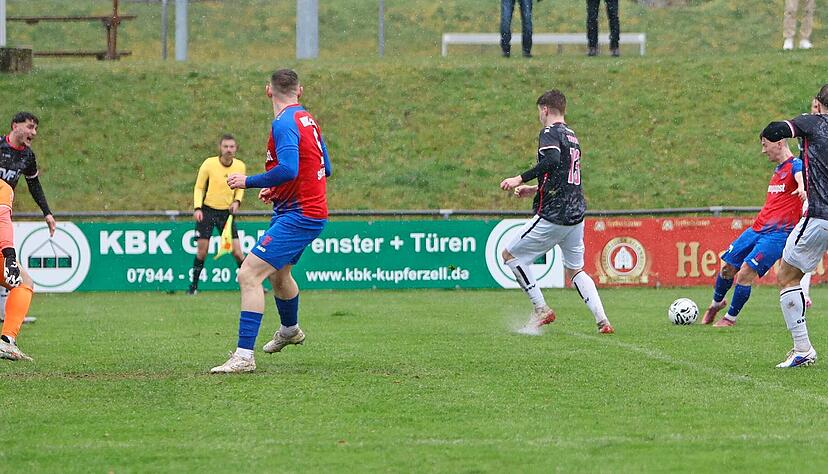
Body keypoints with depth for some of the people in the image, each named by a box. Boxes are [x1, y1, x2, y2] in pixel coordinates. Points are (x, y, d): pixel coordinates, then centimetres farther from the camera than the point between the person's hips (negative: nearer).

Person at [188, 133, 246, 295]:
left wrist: (237, 201, -6)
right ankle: (194, 285, 8)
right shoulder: (209, 164, -11)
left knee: (237, 251, -5)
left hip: (227, 212, 2)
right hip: (207, 210, -2)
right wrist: (197, 208, -14)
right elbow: (199, 187, -2)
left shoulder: (240, 166, -3)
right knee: (202, 249, -5)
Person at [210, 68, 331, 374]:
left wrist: (249, 182, -18)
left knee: (249, 276, -16)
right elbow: (325, 169, 18)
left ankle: (244, 356, -22)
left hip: (297, 216, -10)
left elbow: (288, 169, -30)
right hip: (312, 211, 10)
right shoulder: (307, 120, 10)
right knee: (278, 273, 32)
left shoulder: (284, 123, -18)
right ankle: (290, 330, 57)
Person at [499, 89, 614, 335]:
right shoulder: (572, 136, 19)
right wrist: (534, 189, 31)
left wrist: (521, 179, -24)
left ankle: (541, 309, 1)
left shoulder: (550, 133, -8)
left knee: (510, 255, 4)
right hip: (576, 213, 8)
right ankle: (602, 320, 2)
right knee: (575, 270, 18)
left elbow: (552, 160, -29)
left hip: (553, 215, -8)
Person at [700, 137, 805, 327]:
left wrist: (802, 188, -56)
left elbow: (801, 176, -34)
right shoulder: (777, 170, 19)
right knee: (727, 268, 11)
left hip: (778, 233, -8)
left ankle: (731, 318, 3)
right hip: (756, 229, 8)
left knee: (745, 274, -15)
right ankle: (716, 304, 38)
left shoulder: (795, 165, -9)